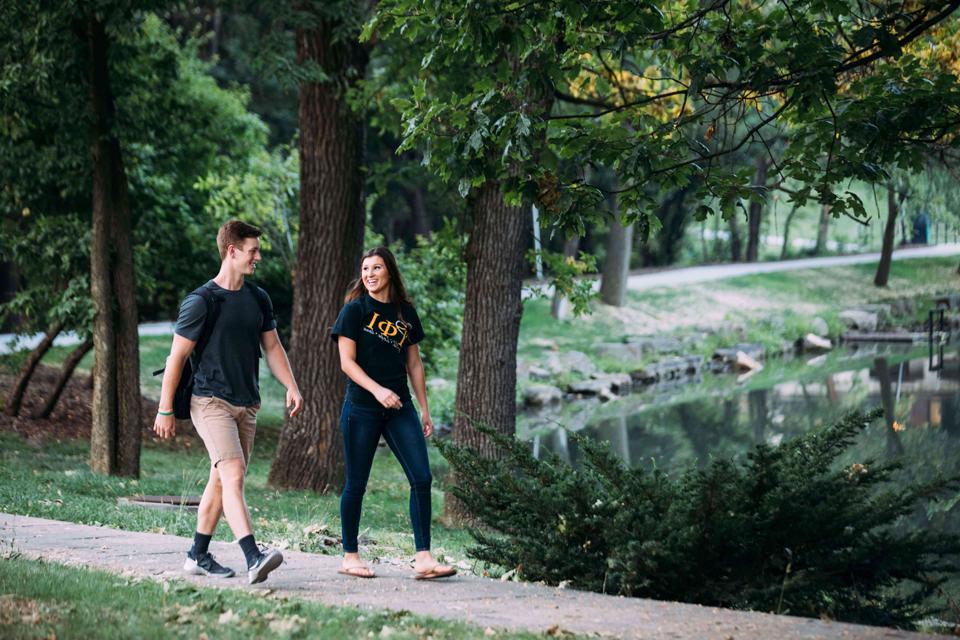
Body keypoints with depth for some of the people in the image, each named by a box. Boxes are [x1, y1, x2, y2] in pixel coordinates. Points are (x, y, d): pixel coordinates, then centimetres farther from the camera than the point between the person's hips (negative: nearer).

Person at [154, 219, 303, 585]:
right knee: (233, 475, -19)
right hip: (210, 401, -7)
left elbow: (272, 347, 18)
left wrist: (291, 387, 3)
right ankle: (253, 558, -30)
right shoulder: (202, 302, -9)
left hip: (247, 405, 7)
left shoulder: (258, 299, 11)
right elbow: (177, 357, -6)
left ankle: (198, 556, 23)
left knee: (222, 481, 11)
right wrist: (165, 410, -5)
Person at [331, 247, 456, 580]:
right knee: (356, 484, 2)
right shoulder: (355, 309, -2)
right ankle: (350, 557, 15)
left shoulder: (406, 313, 11)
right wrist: (378, 390, -20)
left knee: (422, 478, -7)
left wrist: (424, 410, 13)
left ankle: (423, 559, -7)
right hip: (362, 408, -4)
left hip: (400, 407, 4)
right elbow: (346, 361, -8)